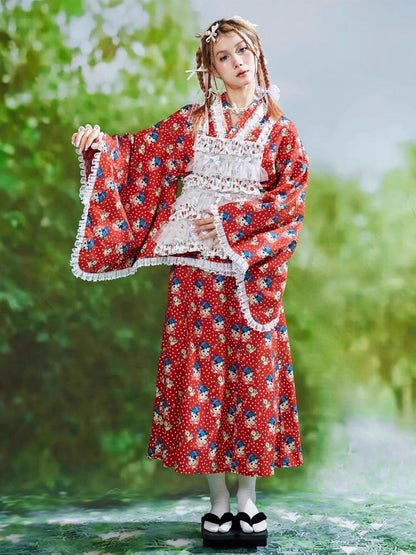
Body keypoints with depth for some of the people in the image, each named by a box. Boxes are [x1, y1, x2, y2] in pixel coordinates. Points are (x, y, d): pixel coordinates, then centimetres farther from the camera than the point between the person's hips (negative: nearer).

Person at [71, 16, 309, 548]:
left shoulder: (281, 131, 5)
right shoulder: (192, 121, 10)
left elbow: (290, 199, -4)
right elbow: (143, 151, 7)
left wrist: (230, 221, -13)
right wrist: (103, 143, -12)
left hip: (252, 272, -1)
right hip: (197, 267, 1)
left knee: (252, 373, 1)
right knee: (202, 371, 0)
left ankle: (248, 501, 15)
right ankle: (218, 503, 13)